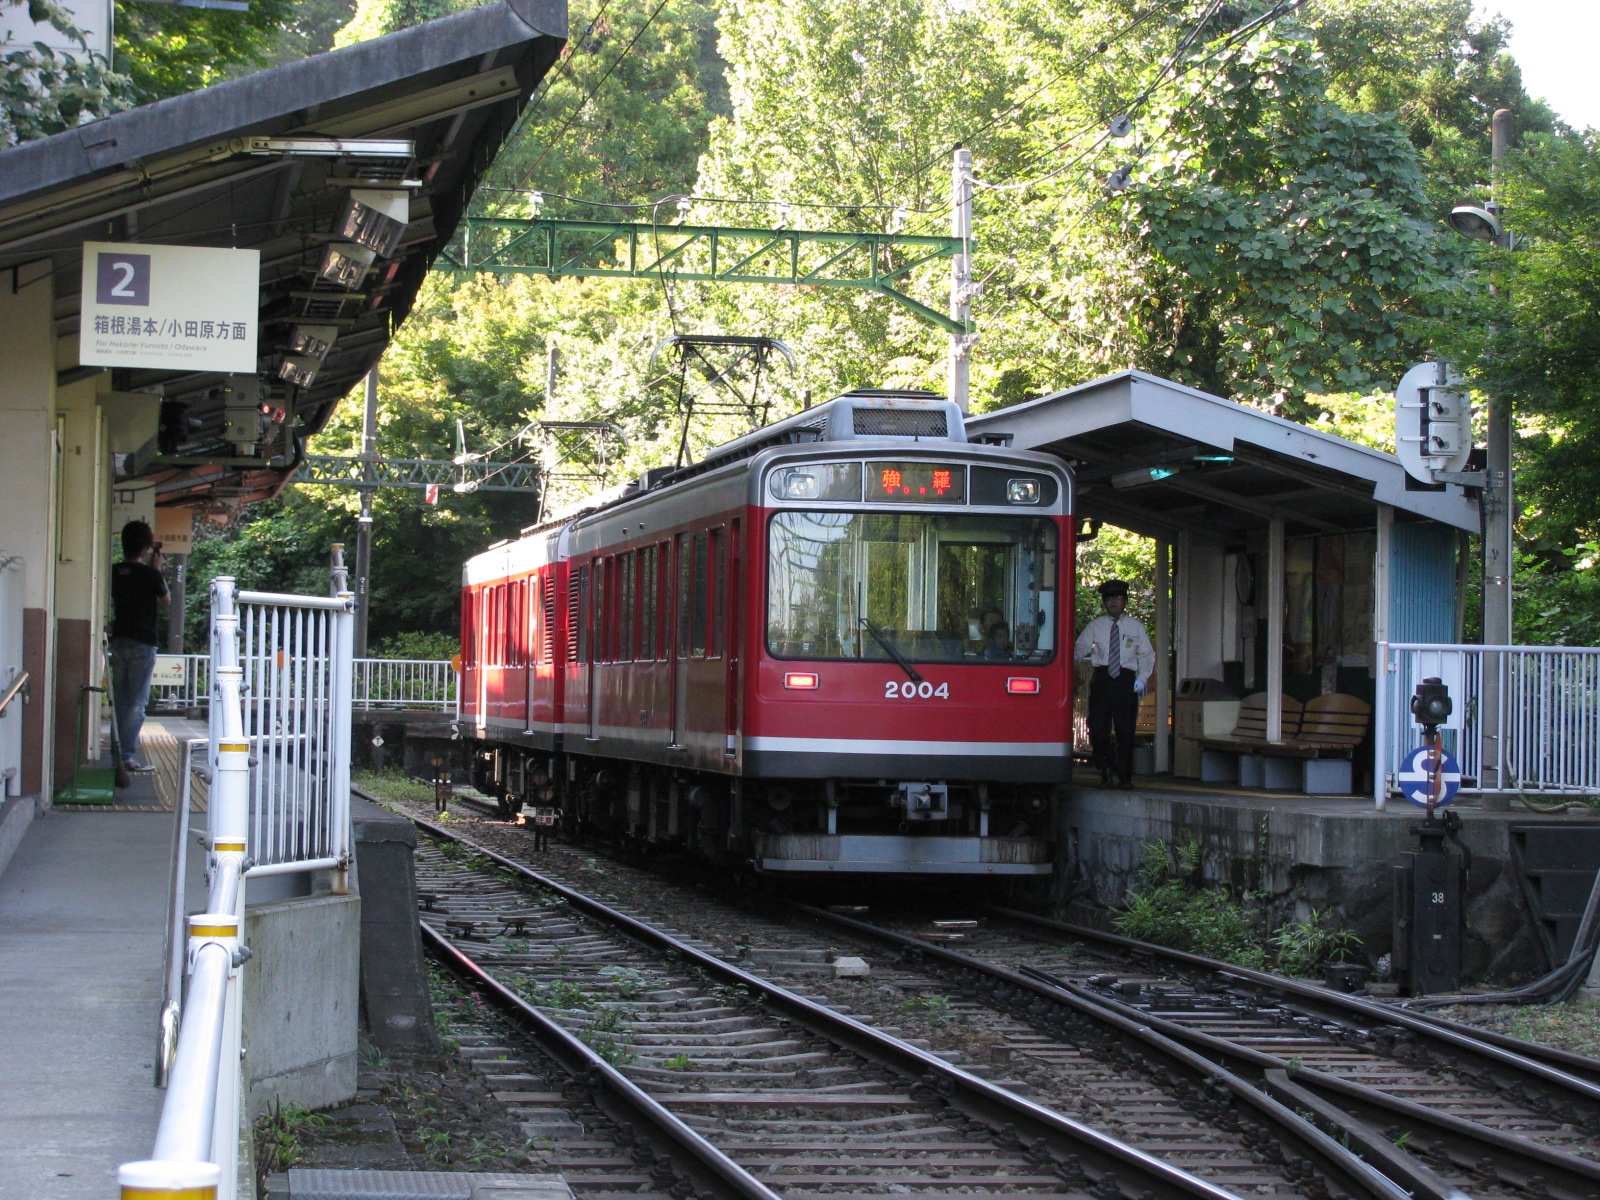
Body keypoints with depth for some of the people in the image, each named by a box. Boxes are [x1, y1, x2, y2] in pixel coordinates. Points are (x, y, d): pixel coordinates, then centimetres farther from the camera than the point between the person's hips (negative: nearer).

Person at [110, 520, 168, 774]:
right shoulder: (149, 574, -12)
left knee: (119, 702, 11)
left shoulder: (114, 572, 3)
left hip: (119, 641, 6)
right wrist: (157, 568, 13)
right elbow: (165, 597, 6)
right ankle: (127, 756, -5)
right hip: (143, 643, -6)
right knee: (137, 704, -2)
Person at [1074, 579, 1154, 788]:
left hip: (1126, 680, 0)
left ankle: (1125, 777, 9)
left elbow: (1147, 655, 13)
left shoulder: (1135, 627, 10)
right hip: (1102, 678, 0)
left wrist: (1142, 678, 0)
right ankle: (1106, 769, 18)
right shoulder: (1095, 626, 10)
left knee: (1125, 731, -1)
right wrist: (1076, 654, -20)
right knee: (1098, 729, -4)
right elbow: (1082, 646, 3)